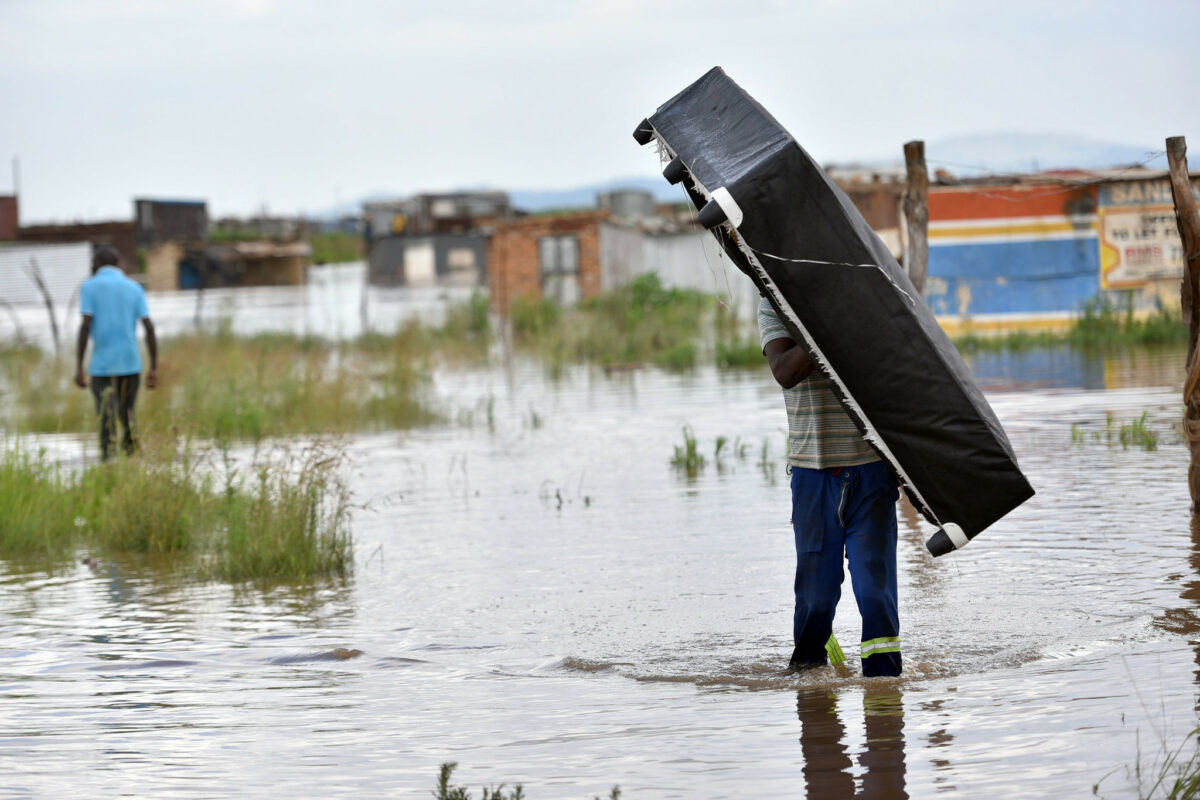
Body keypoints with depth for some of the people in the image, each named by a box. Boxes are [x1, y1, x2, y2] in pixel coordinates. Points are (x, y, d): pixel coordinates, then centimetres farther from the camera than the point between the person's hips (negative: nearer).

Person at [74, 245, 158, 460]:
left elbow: (85, 326, -9)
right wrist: (154, 368, 3)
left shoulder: (90, 287, 0)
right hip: (131, 363, 3)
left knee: (105, 412, 1)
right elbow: (149, 329, 1)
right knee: (127, 414, 17)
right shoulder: (135, 289, 9)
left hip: (102, 365, -3)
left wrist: (78, 367, -8)